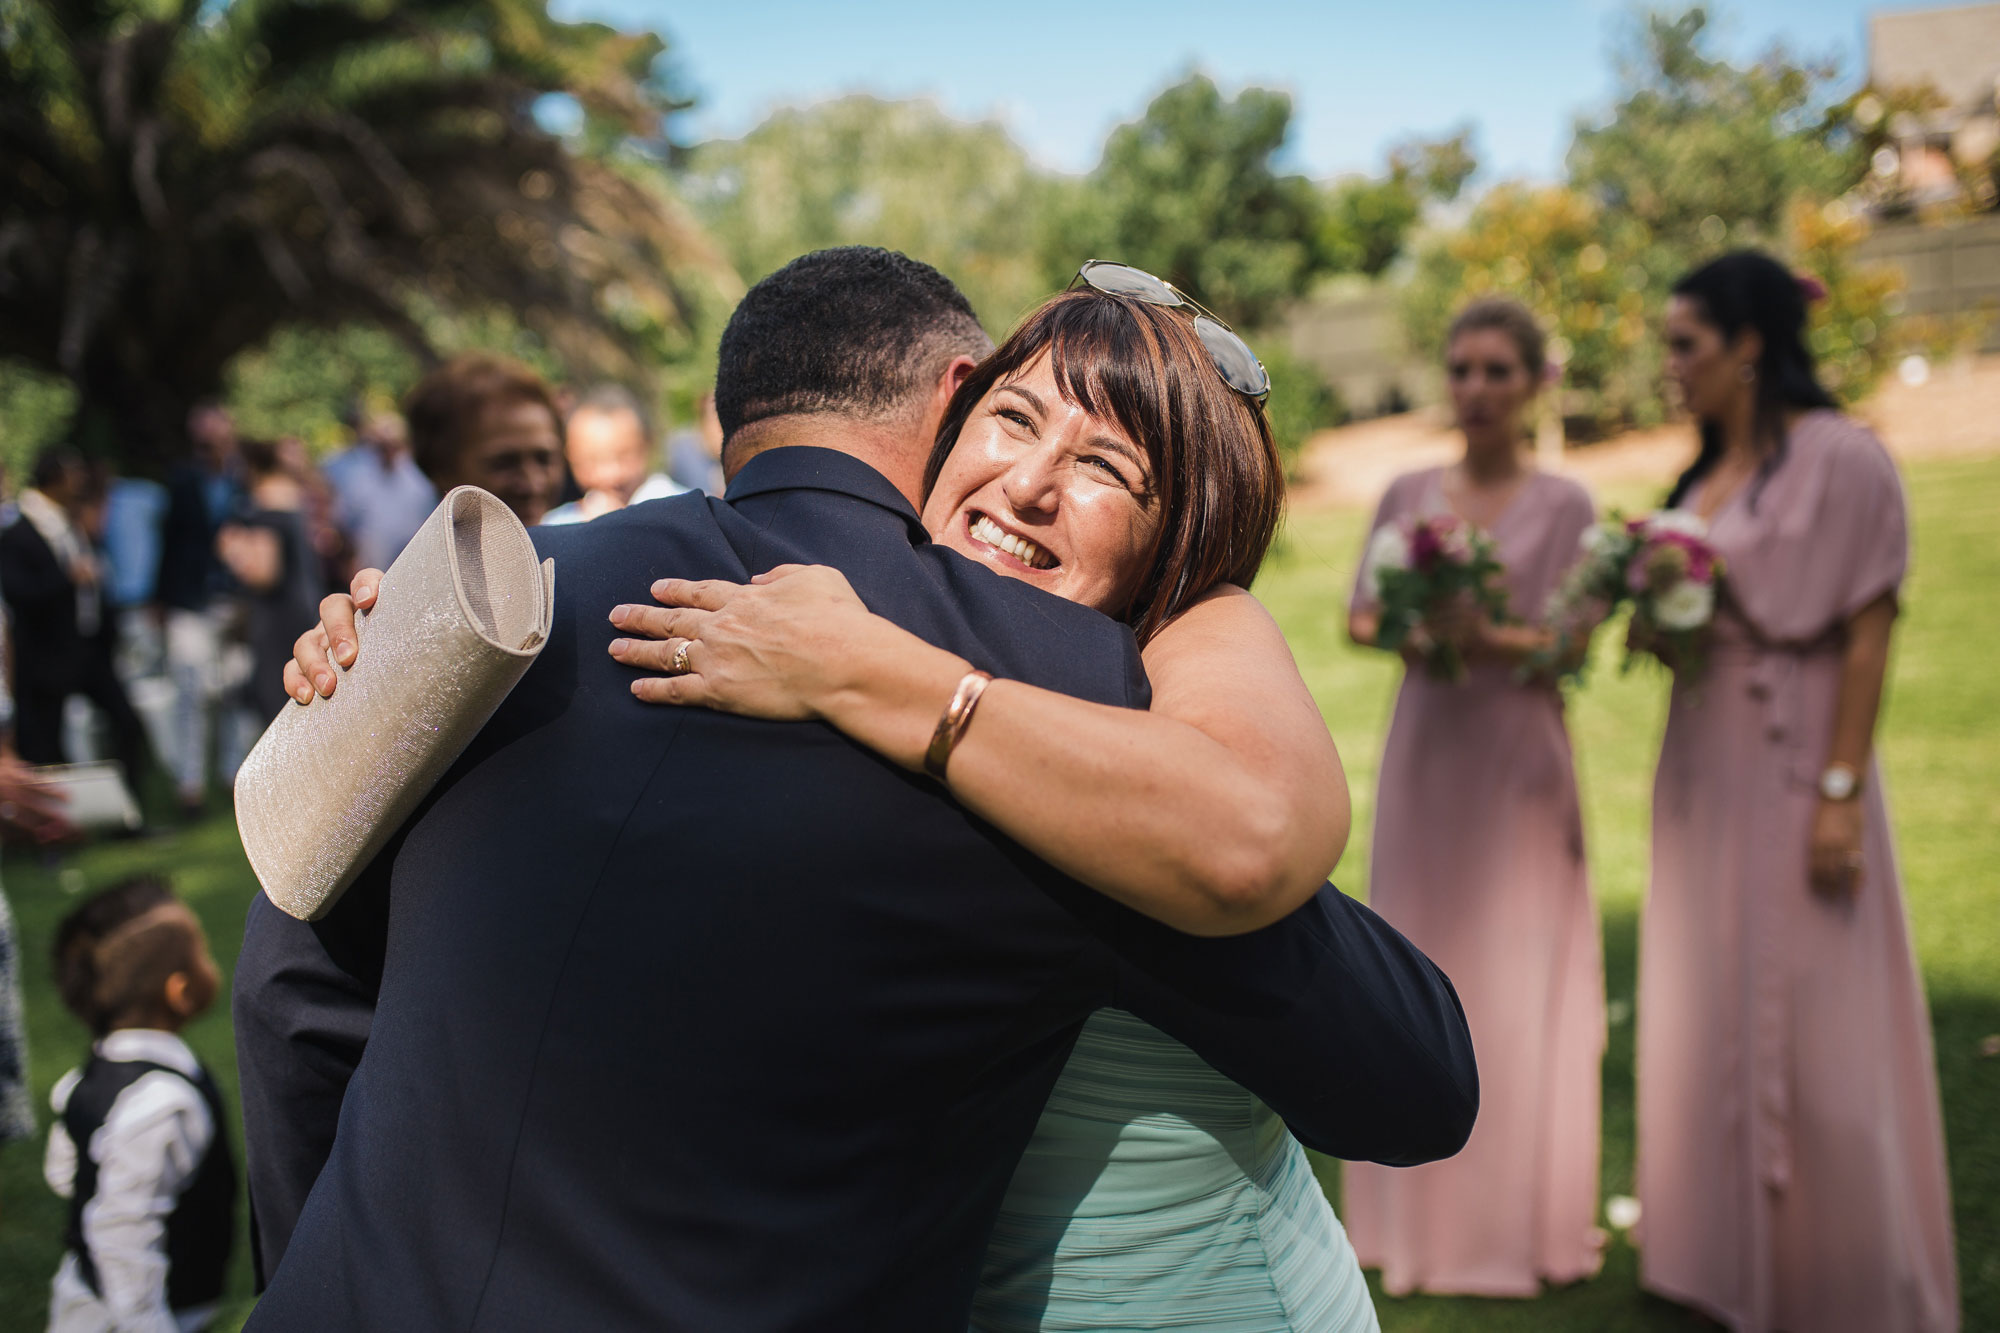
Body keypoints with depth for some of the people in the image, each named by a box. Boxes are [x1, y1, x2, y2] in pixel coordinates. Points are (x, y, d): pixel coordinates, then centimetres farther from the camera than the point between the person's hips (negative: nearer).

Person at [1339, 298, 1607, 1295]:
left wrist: (1487, 636, -24)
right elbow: (1361, 618, 7)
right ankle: (1422, 1213, 18)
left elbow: (1562, 644, -6)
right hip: (1423, 746, 3)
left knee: (1514, 983, 0)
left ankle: (1517, 1224, 12)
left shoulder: (1562, 505, -1)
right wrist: (1417, 630, -13)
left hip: (1516, 755, -3)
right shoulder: (1408, 494, 8)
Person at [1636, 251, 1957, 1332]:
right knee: (1709, 1008, 12)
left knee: (1805, 1018, -2)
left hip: (1794, 762, -8)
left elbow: (1868, 635, -15)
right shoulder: (1705, 472, 13)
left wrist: (1841, 794, -20)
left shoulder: (1841, 459, -10)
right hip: (1703, 764, 8)